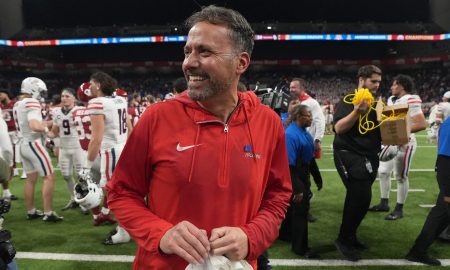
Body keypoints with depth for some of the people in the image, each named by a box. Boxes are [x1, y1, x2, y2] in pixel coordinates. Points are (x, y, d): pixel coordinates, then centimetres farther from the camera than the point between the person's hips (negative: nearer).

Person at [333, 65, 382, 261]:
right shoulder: (347, 102, -8)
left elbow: (382, 129, 19)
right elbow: (339, 128, -21)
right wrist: (356, 112, -34)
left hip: (370, 158, 7)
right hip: (350, 156, -7)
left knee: (357, 198, 13)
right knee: (361, 197, -14)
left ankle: (350, 237, 28)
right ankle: (343, 239, 3)